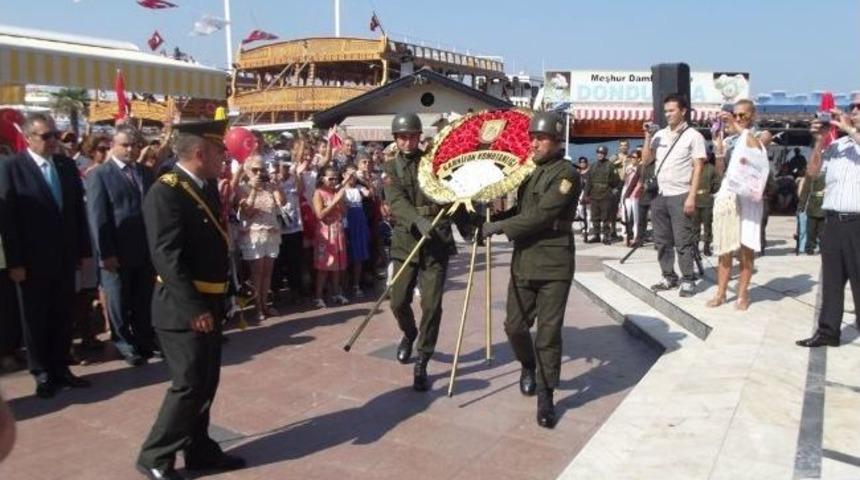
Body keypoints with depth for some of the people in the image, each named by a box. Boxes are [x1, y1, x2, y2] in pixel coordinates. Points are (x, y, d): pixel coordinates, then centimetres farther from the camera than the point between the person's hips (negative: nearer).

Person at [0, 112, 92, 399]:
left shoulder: (68, 165, 6)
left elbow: (79, 210, 8)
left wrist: (83, 250, 6)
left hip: (65, 257, 4)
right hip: (32, 260, -4)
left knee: (63, 317, 12)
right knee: (36, 319, 9)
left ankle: (60, 368, 25)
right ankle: (42, 374, 22)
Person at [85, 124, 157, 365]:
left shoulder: (146, 172, 11)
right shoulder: (99, 175, -5)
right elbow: (97, 218, -10)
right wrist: (106, 253, -15)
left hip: (146, 249, 4)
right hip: (117, 252, -4)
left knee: (144, 300, 13)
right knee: (119, 302, 9)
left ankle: (145, 340, 25)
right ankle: (125, 344, 22)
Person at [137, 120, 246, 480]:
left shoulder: (207, 187, 9)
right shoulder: (165, 192, -18)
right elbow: (166, 256, -24)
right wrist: (194, 308, -25)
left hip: (208, 303, 9)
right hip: (183, 308, -9)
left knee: (206, 382, 15)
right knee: (189, 384, -3)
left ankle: (200, 450, 29)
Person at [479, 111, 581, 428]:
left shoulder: (566, 174, -10)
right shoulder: (529, 171, 15)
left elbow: (540, 216, -18)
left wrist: (498, 227, -15)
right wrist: (489, 219, 3)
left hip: (553, 265, -7)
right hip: (523, 261, 7)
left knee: (548, 333, -1)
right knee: (515, 325, 9)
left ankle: (545, 396, 13)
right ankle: (528, 366, 39)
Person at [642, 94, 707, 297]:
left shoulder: (693, 136, -2)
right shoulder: (660, 135, 12)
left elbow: (698, 168, -6)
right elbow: (646, 160, 12)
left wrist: (692, 196, -14)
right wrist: (648, 137, 1)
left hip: (680, 196, -5)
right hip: (659, 195, 5)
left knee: (683, 241, -4)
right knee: (662, 241, 9)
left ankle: (688, 280, 4)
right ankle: (669, 277, 19)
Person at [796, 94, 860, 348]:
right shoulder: (835, 145, 14)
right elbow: (812, 172, 13)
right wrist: (819, 141, 4)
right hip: (833, 222, 5)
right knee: (831, 279, 9)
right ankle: (828, 331, 16)